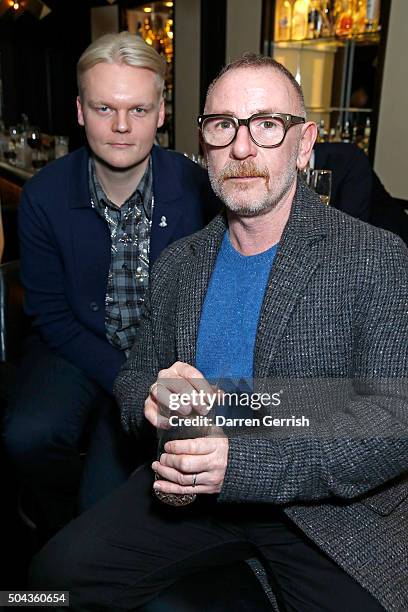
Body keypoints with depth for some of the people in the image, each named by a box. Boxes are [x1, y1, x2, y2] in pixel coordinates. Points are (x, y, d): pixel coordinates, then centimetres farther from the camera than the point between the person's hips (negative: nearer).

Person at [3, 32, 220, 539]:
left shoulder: (197, 190, -12)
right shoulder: (43, 196, -8)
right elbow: (50, 313, -4)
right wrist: (126, 380, -15)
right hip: (78, 346, 2)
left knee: (105, 495, -20)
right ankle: (62, 536, 8)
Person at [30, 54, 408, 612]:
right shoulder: (177, 264, 5)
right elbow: (134, 375, 12)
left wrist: (247, 463, -26)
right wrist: (154, 397, -13)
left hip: (330, 507, -2)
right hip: (191, 488, 3)